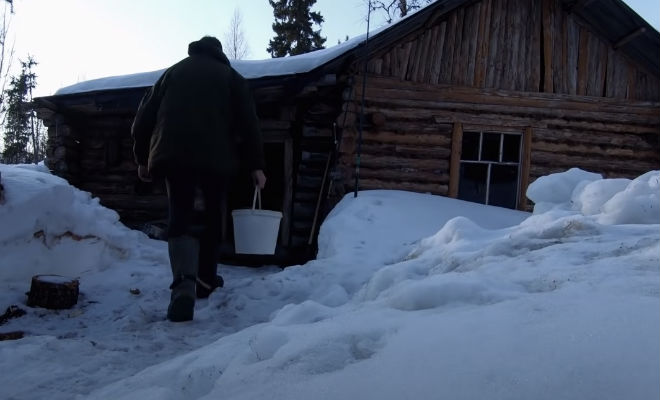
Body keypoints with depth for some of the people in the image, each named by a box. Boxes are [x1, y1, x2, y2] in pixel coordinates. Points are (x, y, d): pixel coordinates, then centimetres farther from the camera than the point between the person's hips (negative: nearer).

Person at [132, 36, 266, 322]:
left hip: (173, 154, 1)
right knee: (213, 215, 17)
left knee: (180, 218, 1)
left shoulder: (173, 71, 22)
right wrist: (256, 165, 7)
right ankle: (205, 279, 24)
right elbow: (248, 123, 5)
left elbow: (144, 117, 16)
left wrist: (142, 158, 23)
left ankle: (184, 285, -21)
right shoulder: (230, 75, 16)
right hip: (216, 156, -1)